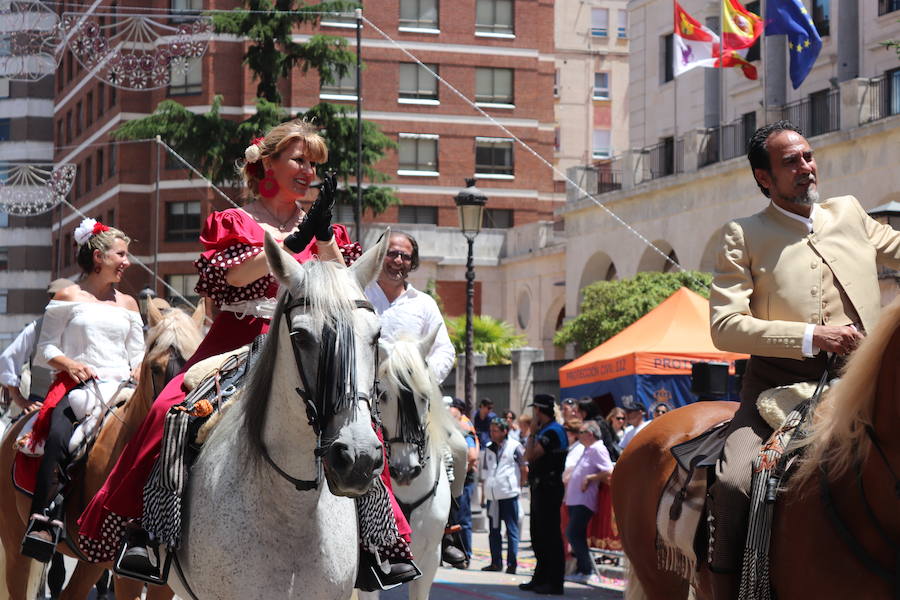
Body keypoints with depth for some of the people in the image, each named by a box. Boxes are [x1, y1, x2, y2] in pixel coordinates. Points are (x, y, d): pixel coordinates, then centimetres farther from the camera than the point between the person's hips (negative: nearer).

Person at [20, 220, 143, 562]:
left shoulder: (127, 304, 21)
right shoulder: (68, 298, 10)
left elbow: (138, 354, 21)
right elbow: (46, 347, 8)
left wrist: (138, 372, -1)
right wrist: (70, 363, -11)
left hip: (120, 387, 4)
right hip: (77, 383, -3)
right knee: (58, 437, -33)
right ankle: (44, 519, -39)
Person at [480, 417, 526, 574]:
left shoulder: (515, 447, -4)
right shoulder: (489, 448, 14)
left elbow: (525, 469, 1)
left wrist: (518, 485, 2)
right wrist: (484, 489, 15)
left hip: (509, 494, -6)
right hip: (492, 495, 6)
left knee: (511, 530, -3)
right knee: (493, 530, 11)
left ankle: (512, 563, -1)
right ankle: (496, 562, 18)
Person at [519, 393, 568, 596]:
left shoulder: (552, 431, -16)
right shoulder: (545, 430, 16)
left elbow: (530, 455, -21)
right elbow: (530, 457, 19)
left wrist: (532, 433, -12)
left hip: (548, 488, -11)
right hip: (540, 487, 11)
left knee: (550, 535, -8)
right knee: (539, 535, 16)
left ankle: (555, 583, -6)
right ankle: (541, 578, 24)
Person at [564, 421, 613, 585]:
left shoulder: (598, 449, -10)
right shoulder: (588, 450, 20)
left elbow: (609, 472, -20)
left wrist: (590, 478, -16)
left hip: (584, 500, -10)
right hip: (575, 499, 10)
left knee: (574, 534, -13)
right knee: (575, 535, 9)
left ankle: (585, 570, -9)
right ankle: (581, 570, 13)